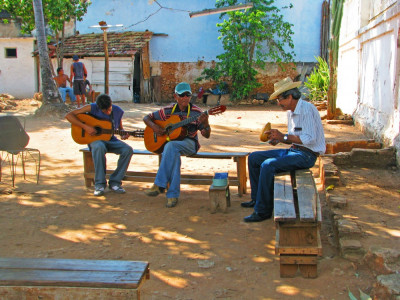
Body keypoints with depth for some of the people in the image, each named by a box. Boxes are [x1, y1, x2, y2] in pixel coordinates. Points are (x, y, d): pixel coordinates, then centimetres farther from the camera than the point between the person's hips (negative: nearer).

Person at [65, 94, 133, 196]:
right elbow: (68, 115, -15)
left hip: (110, 139, 4)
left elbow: (120, 127, 16)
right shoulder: (92, 108, -12)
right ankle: (100, 184, -28)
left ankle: (115, 182, -14)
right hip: (94, 138, -4)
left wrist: (123, 135, -8)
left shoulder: (118, 111, 0)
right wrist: (85, 126, -24)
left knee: (128, 149, -25)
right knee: (99, 147, -41)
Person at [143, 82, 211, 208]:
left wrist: (205, 123, -23)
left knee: (170, 146, -36)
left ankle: (160, 185, -31)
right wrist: (154, 127, -7)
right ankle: (173, 194, -31)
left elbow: (206, 135, -2)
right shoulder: (168, 110, 6)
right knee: (174, 154, -36)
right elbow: (147, 118, 14)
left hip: (189, 143, -2)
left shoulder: (196, 112, 0)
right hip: (169, 141, 2)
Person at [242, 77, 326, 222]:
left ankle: (263, 210, -19)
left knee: (268, 165, -29)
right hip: (293, 150, 10)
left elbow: (310, 138, -24)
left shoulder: (306, 109, -16)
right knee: (254, 158, 7)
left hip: (306, 154, -10)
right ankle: (257, 198, 14)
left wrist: (283, 136, -20)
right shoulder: (291, 112, 13)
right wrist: (278, 138, 2)